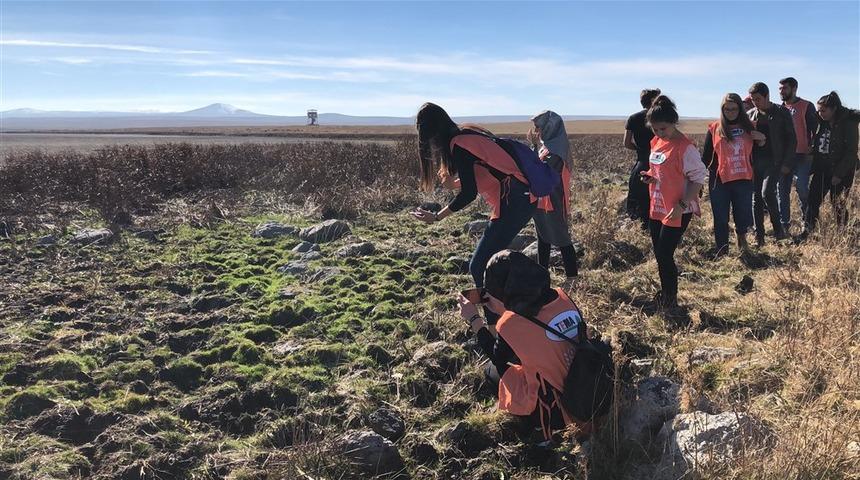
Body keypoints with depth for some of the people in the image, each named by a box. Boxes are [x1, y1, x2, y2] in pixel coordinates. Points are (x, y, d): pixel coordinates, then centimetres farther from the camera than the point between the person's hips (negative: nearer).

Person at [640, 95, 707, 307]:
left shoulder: (685, 147, -18)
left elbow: (699, 178, -16)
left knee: (665, 256, -4)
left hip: (677, 212, -8)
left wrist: (682, 205, -22)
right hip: (657, 209, 8)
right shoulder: (656, 142, 7)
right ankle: (665, 296, 31)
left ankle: (670, 301, 13)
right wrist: (650, 176, -1)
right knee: (660, 255, 15)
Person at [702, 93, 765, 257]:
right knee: (721, 219, 3)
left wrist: (761, 140, -3)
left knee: (743, 214, 11)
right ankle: (721, 252, 14)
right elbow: (706, 156, 4)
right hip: (720, 182, -2)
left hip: (744, 180, 2)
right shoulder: (714, 129, 0)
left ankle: (742, 238, 40)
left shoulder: (748, 127, 7)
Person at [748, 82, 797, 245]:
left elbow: (791, 139, -1)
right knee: (756, 198, 4)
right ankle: (759, 237, 9)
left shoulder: (781, 113, 0)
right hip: (755, 162, 4)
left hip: (774, 161, -4)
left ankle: (778, 229, -3)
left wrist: (787, 163, -9)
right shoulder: (750, 115, 10)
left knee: (767, 192, -20)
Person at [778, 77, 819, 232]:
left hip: (802, 155, -5)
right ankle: (783, 223, 11)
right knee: (782, 190, 4)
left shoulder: (806, 107, -2)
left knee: (801, 187, -9)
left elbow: (815, 130, -4)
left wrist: (812, 151, -11)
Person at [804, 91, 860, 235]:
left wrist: (839, 174, -16)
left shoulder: (848, 124, -12)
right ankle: (807, 231, 6)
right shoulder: (822, 123, 5)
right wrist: (814, 167, 3)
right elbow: (816, 146, 12)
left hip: (841, 172, -5)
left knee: (838, 204, 1)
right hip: (822, 169, 6)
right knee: (813, 201, 1)